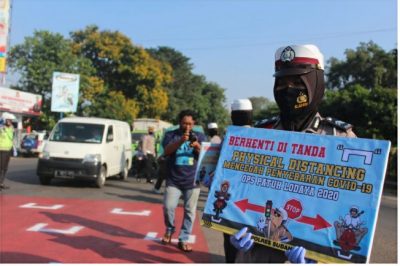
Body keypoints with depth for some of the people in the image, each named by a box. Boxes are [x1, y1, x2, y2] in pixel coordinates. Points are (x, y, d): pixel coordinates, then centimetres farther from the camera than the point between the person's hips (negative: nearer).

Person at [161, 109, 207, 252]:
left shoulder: (200, 136, 6)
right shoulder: (171, 135, 3)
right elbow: (167, 151, -13)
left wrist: (197, 146, -23)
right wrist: (181, 141, -29)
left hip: (193, 180, 1)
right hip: (174, 180, -1)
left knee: (189, 210, 1)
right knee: (168, 207, -4)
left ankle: (183, 239, 10)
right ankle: (169, 230, 23)